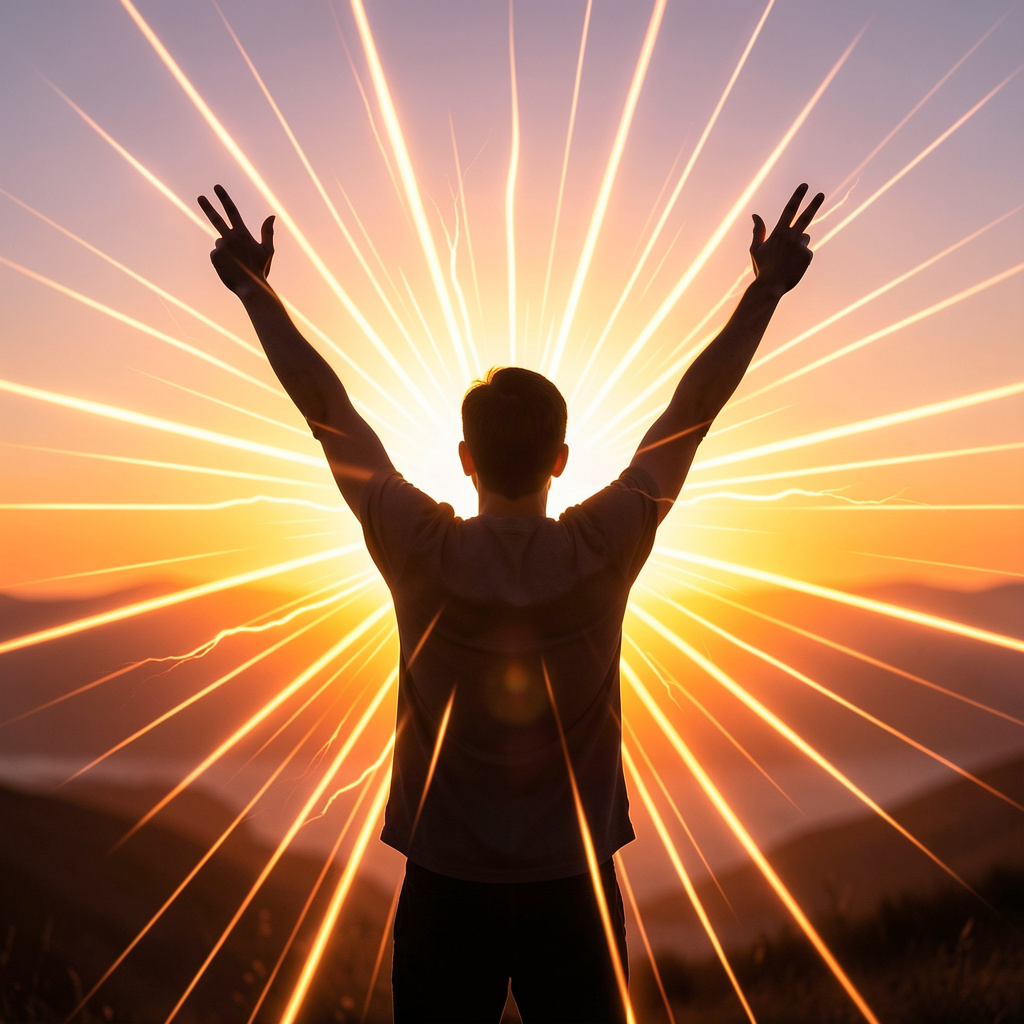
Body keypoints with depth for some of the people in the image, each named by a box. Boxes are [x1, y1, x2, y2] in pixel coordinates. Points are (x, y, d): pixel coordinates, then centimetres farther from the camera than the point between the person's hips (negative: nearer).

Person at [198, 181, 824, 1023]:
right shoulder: (604, 550, -12)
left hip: (445, 889, 0)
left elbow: (326, 407, -6)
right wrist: (769, 286, 4)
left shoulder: (423, 554, -13)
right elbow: (697, 405, -5)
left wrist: (254, 285, 2)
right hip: (573, 889, 0)